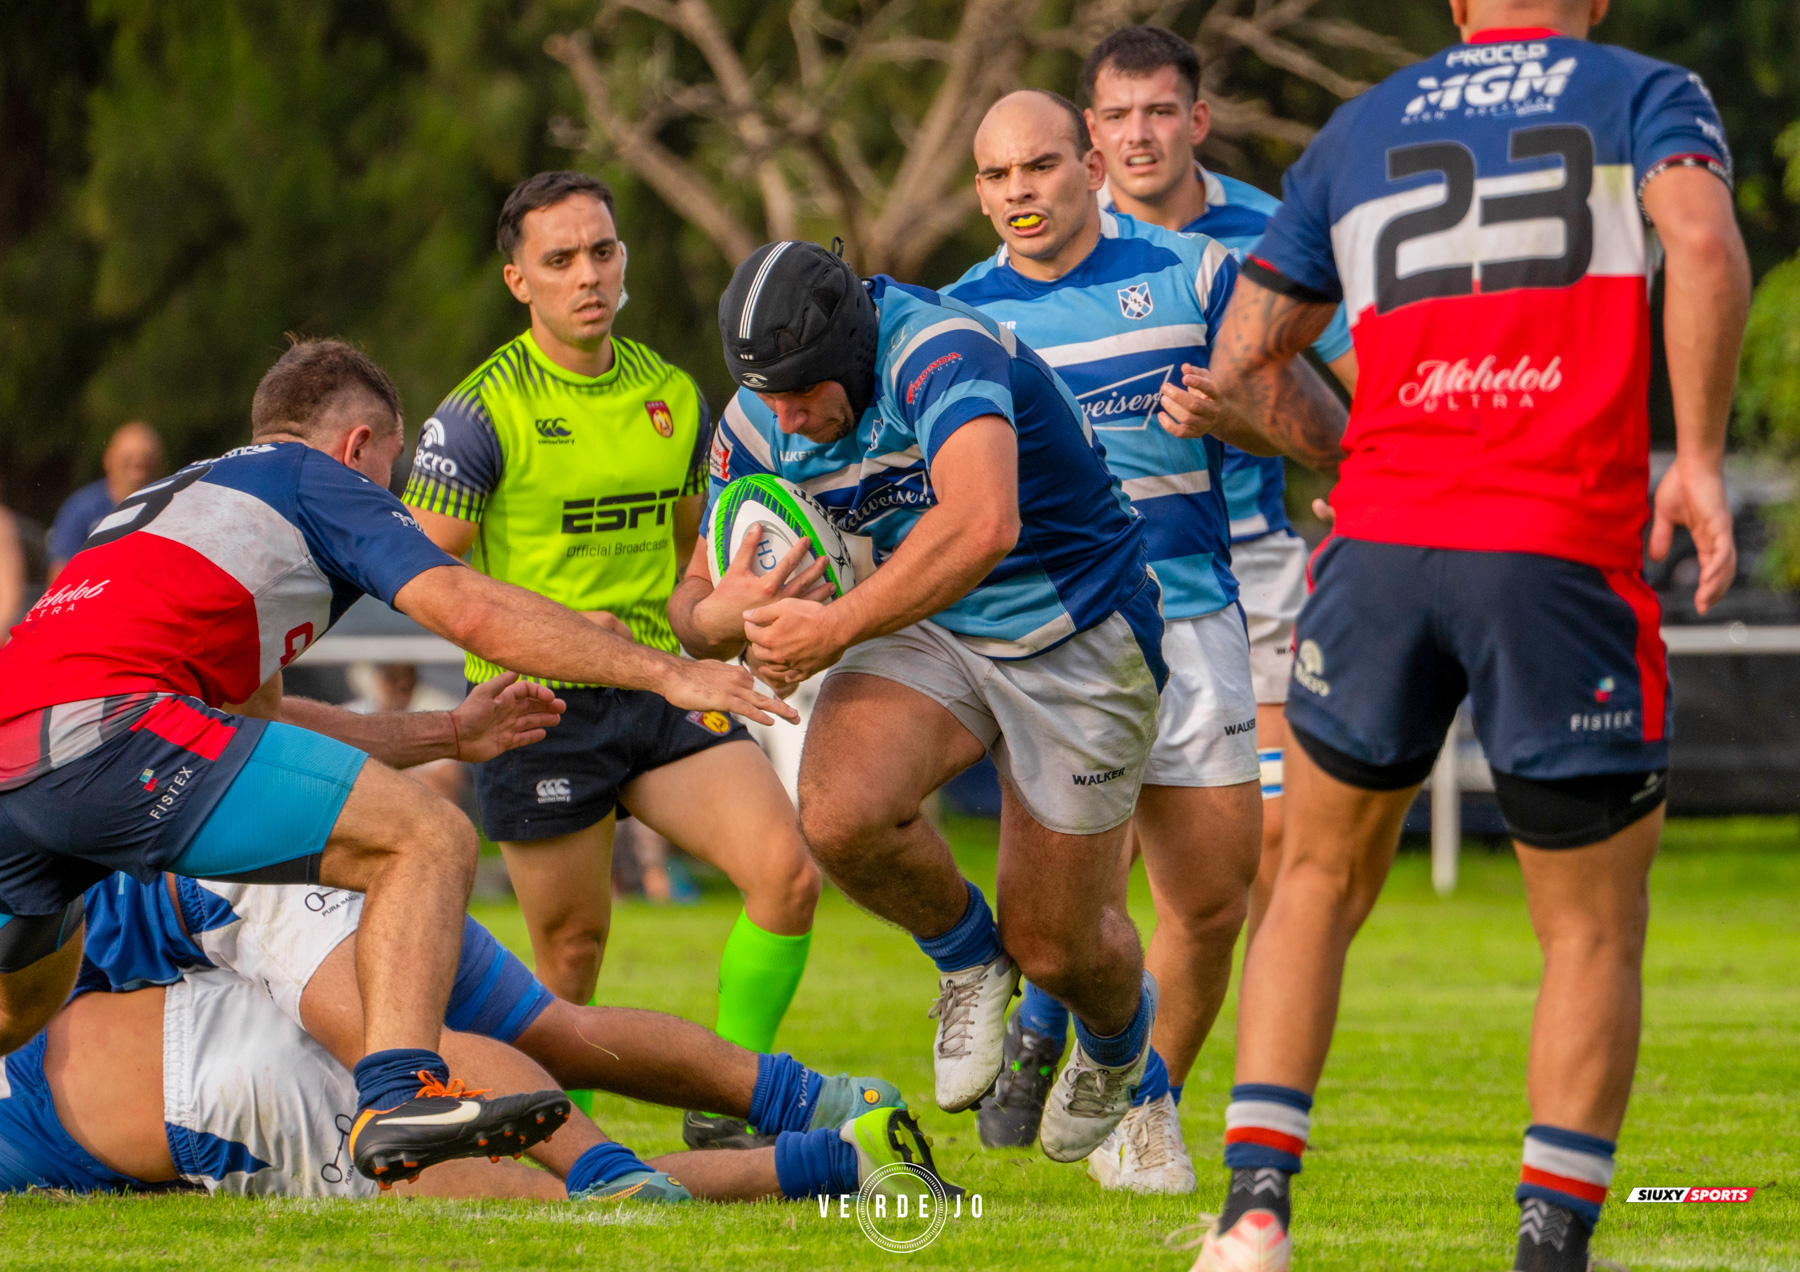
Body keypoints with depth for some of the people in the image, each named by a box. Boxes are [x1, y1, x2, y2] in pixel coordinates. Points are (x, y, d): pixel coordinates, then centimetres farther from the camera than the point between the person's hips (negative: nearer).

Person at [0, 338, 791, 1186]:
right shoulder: (318, 480, 14)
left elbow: (258, 718, 44)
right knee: (430, 840, -5)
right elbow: (467, 610, -1)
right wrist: (666, 674, 5)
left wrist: (448, 733, 49)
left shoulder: (184, 493, 37)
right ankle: (396, 1100, -23)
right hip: (106, 728, -9)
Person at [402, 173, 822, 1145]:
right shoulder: (483, 412, -9)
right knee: (572, 952, 1)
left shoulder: (673, 397, 9)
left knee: (788, 872, -15)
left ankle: (725, 1108, -3)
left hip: (663, 691, 4)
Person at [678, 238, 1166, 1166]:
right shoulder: (759, 426, -9)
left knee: (1053, 947, 1)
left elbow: (984, 526, -48)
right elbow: (694, 604, 0)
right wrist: (726, 613, -26)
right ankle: (967, 953, 6)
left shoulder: (940, 350, -31)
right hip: (930, 631, 5)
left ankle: (1120, 1039, 41)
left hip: (1077, 635, -5)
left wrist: (832, 630, -43)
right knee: (840, 812, -27)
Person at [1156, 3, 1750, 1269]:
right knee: (1594, 931, 11)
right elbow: (1704, 244, -12)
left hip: (1380, 546, 3)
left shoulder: (1358, 132, 20)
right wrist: (1697, 458, -8)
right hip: (1566, 552, -3)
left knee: (1317, 888, 20)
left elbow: (1239, 372, 21)